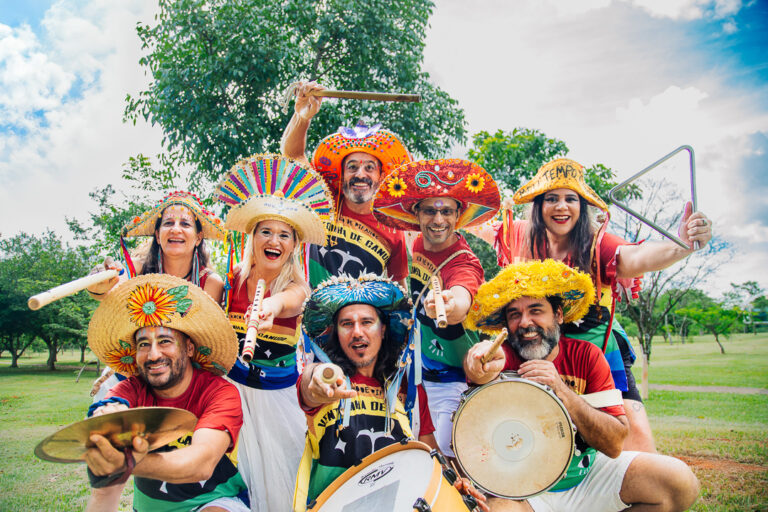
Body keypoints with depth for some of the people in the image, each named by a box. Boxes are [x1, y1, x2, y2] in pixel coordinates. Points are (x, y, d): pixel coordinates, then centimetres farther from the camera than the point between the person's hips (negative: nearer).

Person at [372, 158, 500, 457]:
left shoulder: (464, 263, -26)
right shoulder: (420, 243, -6)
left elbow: (462, 299, -50)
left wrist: (452, 305, -70)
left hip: (456, 375, -7)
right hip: (426, 368, 7)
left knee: (451, 450, -2)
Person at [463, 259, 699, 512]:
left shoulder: (586, 356, -7)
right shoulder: (506, 356, -12)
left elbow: (614, 445, -13)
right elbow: (476, 368, -37)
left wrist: (561, 390, -27)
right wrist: (483, 367, -61)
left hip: (588, 474, 3)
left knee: (680, 481, -15)